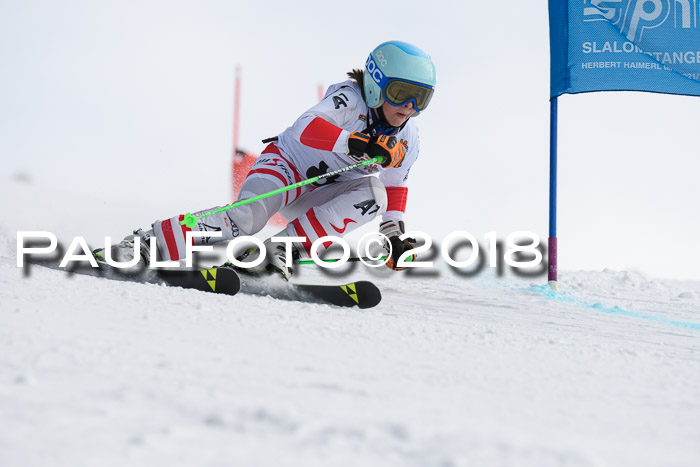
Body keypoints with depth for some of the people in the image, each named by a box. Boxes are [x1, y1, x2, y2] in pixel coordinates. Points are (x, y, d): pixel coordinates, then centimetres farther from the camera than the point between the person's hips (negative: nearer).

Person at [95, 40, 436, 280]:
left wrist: (393, 235, 10)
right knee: (247, 217, -35)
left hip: (315, 197, 6)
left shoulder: (406, 142, 1)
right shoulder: (349, 98, -18)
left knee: (373, 193, -23)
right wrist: (355, 143, -48)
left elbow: (395, 189, 18)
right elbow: (306, 128, -35)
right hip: (286, 164, -6)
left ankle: (283, 248, -28)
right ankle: (146, 243, -31)